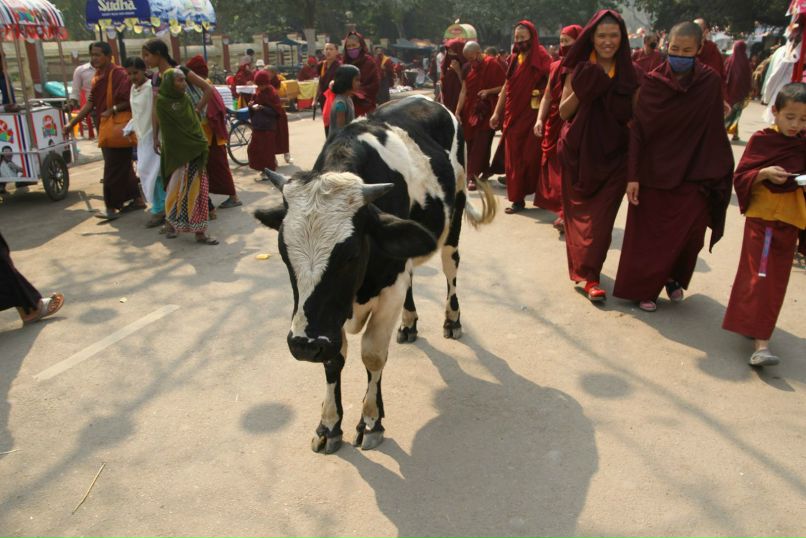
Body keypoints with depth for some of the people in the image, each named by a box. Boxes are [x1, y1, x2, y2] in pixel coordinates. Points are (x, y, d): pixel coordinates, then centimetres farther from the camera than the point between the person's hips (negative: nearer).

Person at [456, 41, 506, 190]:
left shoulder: (492, 65, -10)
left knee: (480, 144, -6)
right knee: (470, 142, 7)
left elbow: (506, 86, -8)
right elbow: (464, 91, 3)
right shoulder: (468, 67, 4)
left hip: (487, 111, -5)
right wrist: (457, 112, -4)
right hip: (470, 110, 5)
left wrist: (488, 91, -21)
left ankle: (472, 176, -6)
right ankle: (483, 171, 22)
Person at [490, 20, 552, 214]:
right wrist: (497, 113, 13)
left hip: (532, 115, -6)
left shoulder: (542, 58, -7)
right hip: (512, 116, 6)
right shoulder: (514, 58, 12)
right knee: (514, 159, 6)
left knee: (531, 157, -1)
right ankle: (517, 199, 12)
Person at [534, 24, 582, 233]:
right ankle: (563, 212, 18)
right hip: (554, 126, 6)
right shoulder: (555, 67, 11)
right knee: (555, 169, 7)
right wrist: (540, 119, 1)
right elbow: (547, 96, 12)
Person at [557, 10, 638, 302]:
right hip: (579, 153, 0)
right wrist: (581, 90, -18)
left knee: (601, 218, -6)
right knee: (579, 213, 8)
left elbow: (634, 115, 6)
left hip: (612, 155, 0)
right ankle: (586, 270, 24)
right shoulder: (581, 70, 1)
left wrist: (615, 95, -11)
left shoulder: (629, 72, 2)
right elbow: (564, 112, -3)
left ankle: (588, 273, 1)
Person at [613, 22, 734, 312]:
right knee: (648, 236, 5)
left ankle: (674, 279, 32)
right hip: (654, 174, 0)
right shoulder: (651, 83, -6)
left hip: (693, 177, 1)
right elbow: (637, 130, -7)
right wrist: (633, 176, -11)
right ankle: (643, 289, 23)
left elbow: (714, 132, -4)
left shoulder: (711, 82, -4)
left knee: (688, 235, 4)